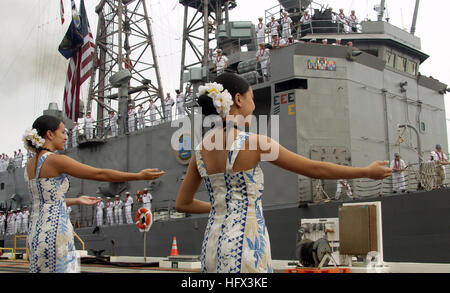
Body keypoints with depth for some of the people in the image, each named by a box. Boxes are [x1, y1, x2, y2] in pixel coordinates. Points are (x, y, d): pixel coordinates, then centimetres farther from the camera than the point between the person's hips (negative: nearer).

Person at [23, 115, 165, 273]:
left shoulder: (30, 165, 13)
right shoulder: (55, 160, -12)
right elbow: (100, 174, -11)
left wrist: (76, 200, 26)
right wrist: (139, 176, -6)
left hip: (36, 236, 9)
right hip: (55, 236, -9)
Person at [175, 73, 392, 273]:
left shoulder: (201, 149, 6)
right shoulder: (252, 142, -12)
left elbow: (182, 204, 13)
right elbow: (316, 169, -7)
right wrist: (367, 172, 5)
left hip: (213, 242, 7)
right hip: (245, 245, -7)